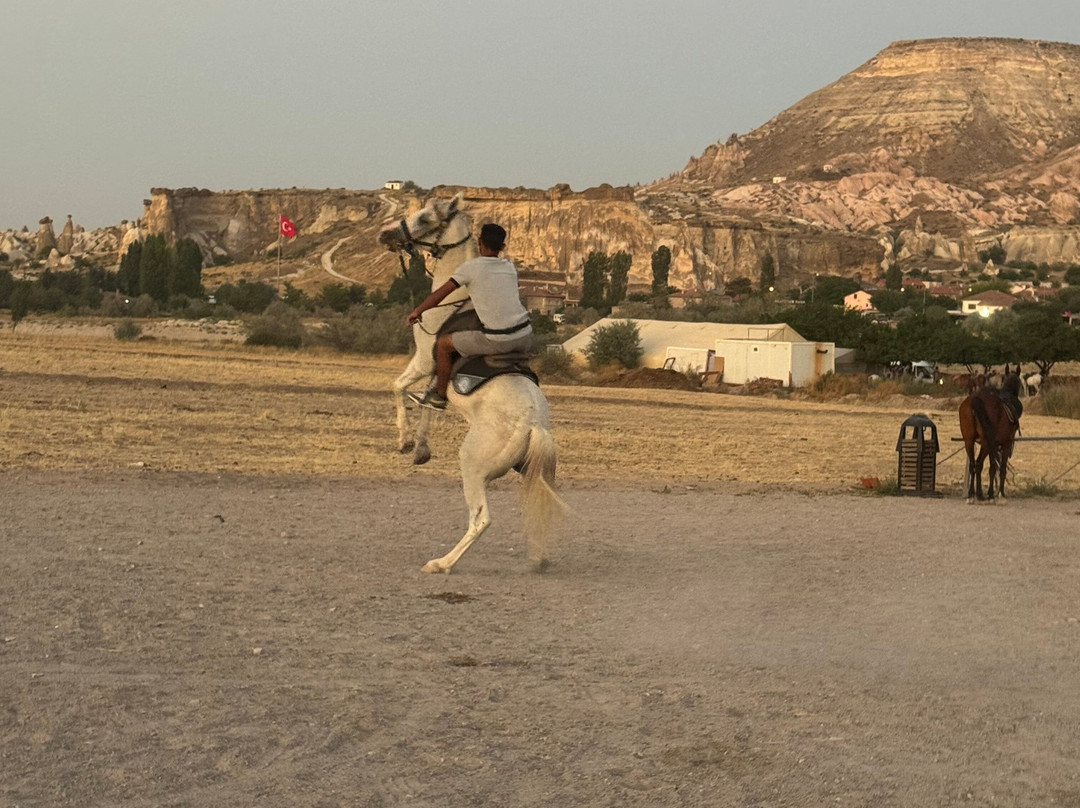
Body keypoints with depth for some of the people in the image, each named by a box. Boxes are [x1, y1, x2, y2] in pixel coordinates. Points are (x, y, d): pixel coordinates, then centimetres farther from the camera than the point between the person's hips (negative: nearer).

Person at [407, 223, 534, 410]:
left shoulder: (471, 267, -1)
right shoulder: (510, 268, 13)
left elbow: (440, 294, 5)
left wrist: (418, 310, 20)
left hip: (497, 340, -4)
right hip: (525, 336, 4)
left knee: (443, 343, 12)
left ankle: (439, 396, 23)